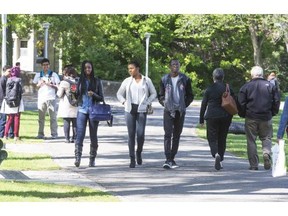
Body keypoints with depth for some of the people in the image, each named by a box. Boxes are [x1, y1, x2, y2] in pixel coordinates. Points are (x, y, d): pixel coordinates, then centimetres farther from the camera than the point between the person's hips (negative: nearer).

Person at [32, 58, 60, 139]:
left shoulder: (54, 74, 8)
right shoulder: (38, 75, 13)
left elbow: (57, 86, 5)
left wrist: (50, 84, -10)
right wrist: (40, 84, -7)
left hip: (51, 98, -1)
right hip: (41, 98, 1)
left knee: (53, 117, -3)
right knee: (41, 117, 0)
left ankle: (54, 134, -2)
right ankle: (40, 134, 2)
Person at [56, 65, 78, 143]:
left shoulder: (64, 82, -9)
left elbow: (59, 94, -5)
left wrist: (58, 89, 13)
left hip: (66, 106, -3)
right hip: (75, 105, 3)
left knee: (66, 122, 0)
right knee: (75, 123, 8)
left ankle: (67, 138, -2)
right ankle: (74, 138, 9)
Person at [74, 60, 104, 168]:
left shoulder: (97, 81, 4)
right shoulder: (79, 80, 7)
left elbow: (101, 98, 3)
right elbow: (76, 95, 13)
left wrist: (93, 94, -15)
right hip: (82, 110, 0)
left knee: (93, 136, 5)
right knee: (80, 134, -12)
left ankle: (92, 159, 13)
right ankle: (77, 158, -18)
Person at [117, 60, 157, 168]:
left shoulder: (146, 80, 5)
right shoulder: (127, 81, 9)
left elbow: (153, 93, 13)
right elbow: (119, 94, 18)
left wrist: (147, 103, 1)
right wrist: (124, 102, 3)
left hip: (141, 110, -1)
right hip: (130, 110, 1)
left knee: (140, 134, -10)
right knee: (131, 134, -1)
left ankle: (139, 152, 19)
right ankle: (132, 159, 4)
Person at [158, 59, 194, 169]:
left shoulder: (185, 79, 4)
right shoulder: (164, 79, 4)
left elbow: (190, 96, 10)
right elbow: (160, 95, 13)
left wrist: (184, 105, -1)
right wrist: (165, 103, -2)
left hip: (180, 111, 2)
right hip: (168, 111, -1)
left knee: (176, 135, 6)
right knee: (168, 134, -12)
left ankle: (172, 159, 14)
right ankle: (168, 160, -19)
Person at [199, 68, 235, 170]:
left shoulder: (209, 89, -4)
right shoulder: (228, 88, 2)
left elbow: (203, 104, -1)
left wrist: (201, 119, 6)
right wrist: (230, 116, 18)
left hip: (212, 117, -3)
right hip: (225, 118, 3)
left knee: (212, 138, 1)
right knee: (222, 139, 13)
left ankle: (216, 154, -26)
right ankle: (220, 160, 15)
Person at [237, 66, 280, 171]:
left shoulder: (246, 87, -3)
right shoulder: (270, 86, 0)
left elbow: (241, 103, -3)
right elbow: (276, 101, 3)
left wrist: (243, 114, 11)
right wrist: (273, 113, 15)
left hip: (251, 118, -1)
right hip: (266, 117, 1)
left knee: (251, 140, 6)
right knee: (266, 138, 13)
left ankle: (254, 164, 3)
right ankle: (267, 153, -16)